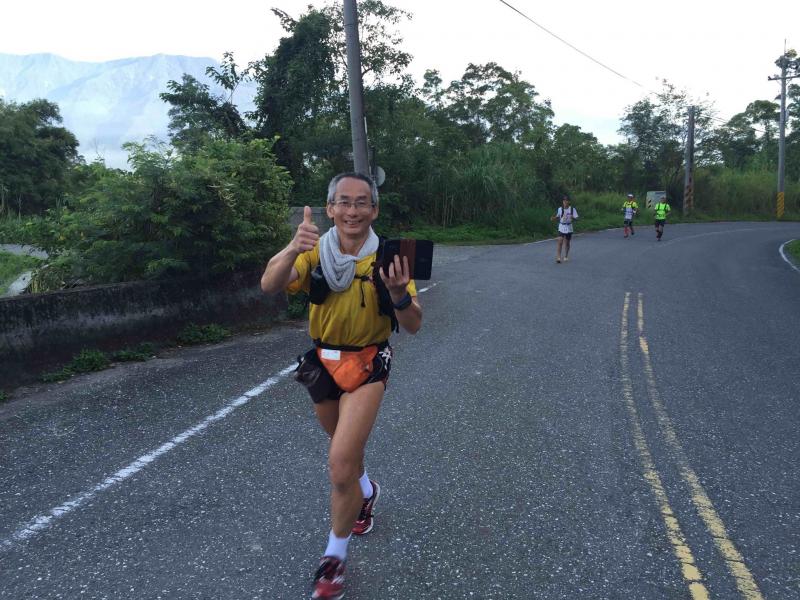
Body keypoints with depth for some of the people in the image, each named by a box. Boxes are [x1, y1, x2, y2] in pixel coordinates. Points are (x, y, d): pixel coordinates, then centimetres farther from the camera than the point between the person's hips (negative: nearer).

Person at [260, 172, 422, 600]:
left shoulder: (386, 256, -14)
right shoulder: (315, 252, -10)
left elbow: (413, 326, -15)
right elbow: (270, 286, -26)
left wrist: (399, 293, -36)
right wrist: (293, 249, -45)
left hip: (368, 364, -3)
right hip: (323, 362, 4)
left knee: (340, 464, -14)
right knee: (346, 447, 26)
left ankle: (335, 557, 10)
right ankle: (366, 493, 58)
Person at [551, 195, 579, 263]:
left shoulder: (572, 209, -5)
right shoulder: (560, 209, -1)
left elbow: (576, 218, -6)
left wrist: (572, 218, -28)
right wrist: (554, 218, -10)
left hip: (569, 228, 0)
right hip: (561, 228, 0)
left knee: (567, 243, 10)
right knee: (559, 241, -14)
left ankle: (566, 257, 28)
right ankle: (558, 257, -16)